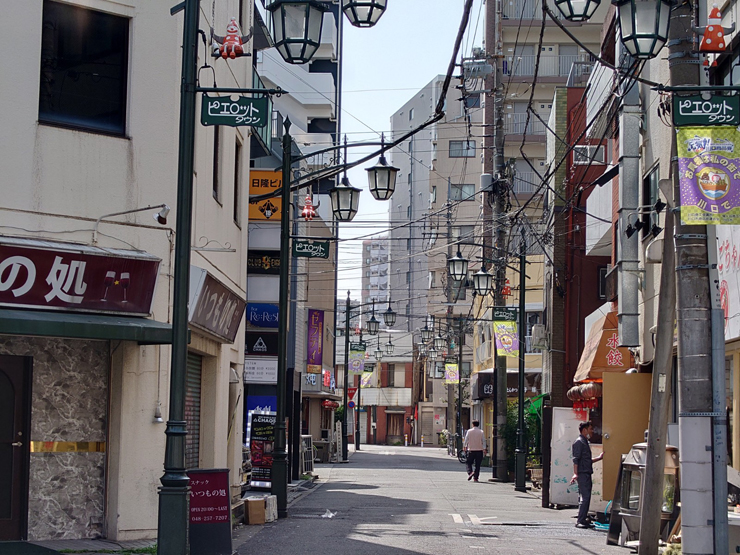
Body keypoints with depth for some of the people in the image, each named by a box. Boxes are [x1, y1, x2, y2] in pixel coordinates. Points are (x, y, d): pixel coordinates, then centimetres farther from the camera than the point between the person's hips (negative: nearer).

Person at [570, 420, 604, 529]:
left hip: (587, 473, 10)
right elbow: (576, 459, -16)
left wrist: (599, 458, 28)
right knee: (585, 497, -13)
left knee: (585, 498, 10)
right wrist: (575, 474, -24)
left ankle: (583, 520, 13)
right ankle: (580, 521, -14)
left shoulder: (585, 442, 21)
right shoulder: (579, 442, -8)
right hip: (582, 474, -10)